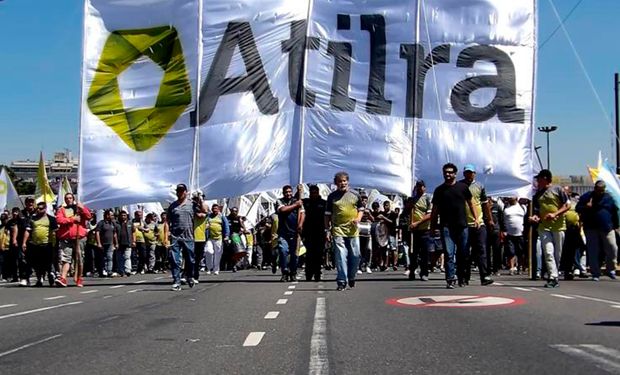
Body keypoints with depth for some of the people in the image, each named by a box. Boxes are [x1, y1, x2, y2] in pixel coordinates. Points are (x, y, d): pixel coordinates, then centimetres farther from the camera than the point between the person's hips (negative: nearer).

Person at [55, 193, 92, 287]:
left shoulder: (80, 208, 15)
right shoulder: (61, 210, 13)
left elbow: (89, 217, 4)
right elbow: (59, 220, -3)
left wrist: (82, 208, -8)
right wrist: (72, 219, -8)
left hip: (79, 237, 1)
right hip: (66, 238, -1)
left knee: (79, 258, 4)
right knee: (65, 258, -12)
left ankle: (79, 279, 13)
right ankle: (63, 278, -20)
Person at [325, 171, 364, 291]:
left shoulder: (355, 195, 9)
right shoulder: (332, 196, 7)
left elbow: (361, 209, 18)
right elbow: (327, 214, 10)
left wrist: (358, 218, -3)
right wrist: (327, 229, 3)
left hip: (353, 230, 2)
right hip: (338, 230, -2)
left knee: (355, 255, 4)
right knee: (340, 256, -9)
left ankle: (351, 277, 25)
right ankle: (342, 281, -6)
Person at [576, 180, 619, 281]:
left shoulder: (608, 198, 8)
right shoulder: (586, 197, 3)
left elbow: (615, 212, 13)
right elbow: (577, 209, 3)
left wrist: (616, 226, 10)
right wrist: (585, 207, -17)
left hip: (607, 228, 1)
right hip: (591, 229, -1)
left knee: (613, 248, -6)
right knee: (593, 252, 0)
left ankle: (611, 269, 13)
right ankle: (595, 274, 7)